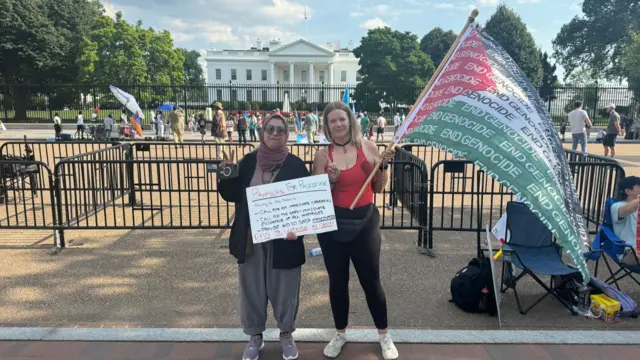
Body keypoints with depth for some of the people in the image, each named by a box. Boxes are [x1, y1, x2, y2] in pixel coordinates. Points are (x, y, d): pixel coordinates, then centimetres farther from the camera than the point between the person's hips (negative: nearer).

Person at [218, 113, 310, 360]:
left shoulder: (295, 164, -4)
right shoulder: (248, 161, 2)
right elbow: (233, 195, 6)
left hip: (283, 239, -2)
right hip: (250, 238, 2)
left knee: (284, 289, 10)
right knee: (252, 288, 12)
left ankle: (286, 335, 33)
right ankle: (255, 336, 33)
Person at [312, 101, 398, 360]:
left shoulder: (367, 147, -2)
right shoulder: (322, 156, -2)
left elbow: (378, 188, 4)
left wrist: (383, 166, -12)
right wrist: (331, 180, -18)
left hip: (365, 222, -1)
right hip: (332, 224, 1)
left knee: (371, 280, 7)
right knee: (337, 281, 13)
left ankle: (384, 335, 28)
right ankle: (340, 333, 34)